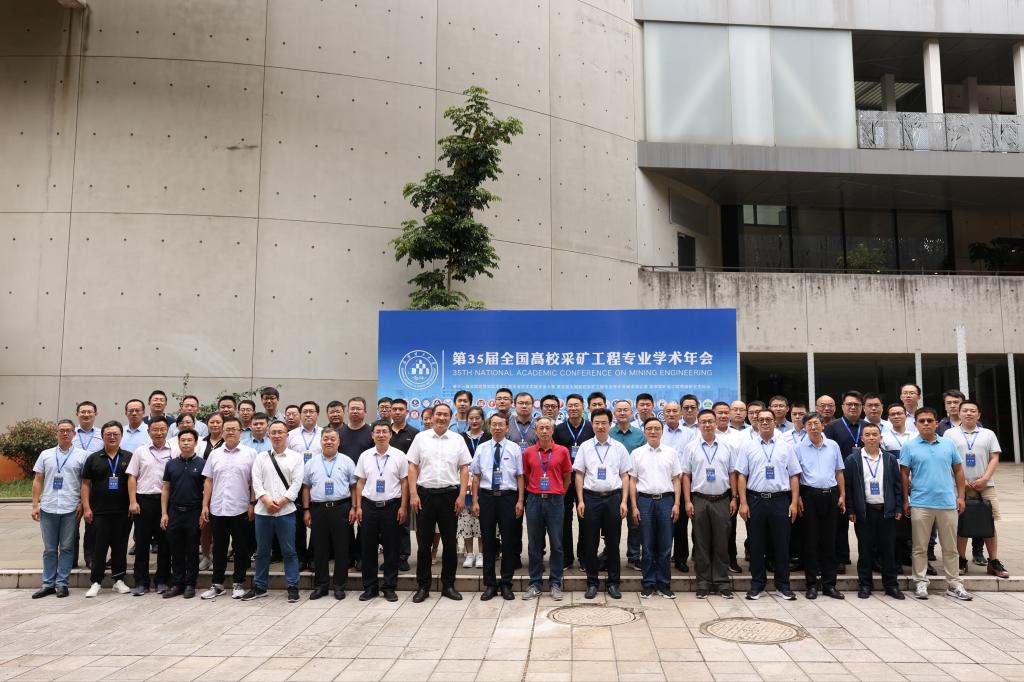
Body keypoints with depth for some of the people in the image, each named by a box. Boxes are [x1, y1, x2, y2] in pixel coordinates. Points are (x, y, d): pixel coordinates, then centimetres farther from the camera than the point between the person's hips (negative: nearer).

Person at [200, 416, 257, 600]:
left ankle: (238, 583, 16)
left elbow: (254, 482, -2)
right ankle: (217, 584, 22)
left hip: (240, 509, -3)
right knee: (219, 548, 12)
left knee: (241, 549, 5)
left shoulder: (250, 453, -1)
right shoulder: (214, 454, 9)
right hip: (217, 509, 3)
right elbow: (208, 481, 10)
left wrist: (253, 504, -8)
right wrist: (205, 506, 5)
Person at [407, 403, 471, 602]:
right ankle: (423, 586, 17)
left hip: (450, 495, 0)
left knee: (450, 543, 7)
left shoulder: (457, 439, 3)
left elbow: (464, 469, 3)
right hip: (424, 494, 0)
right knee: (424, 543, 6)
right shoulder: (420, 437, 3)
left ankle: (448, 585, 19)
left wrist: (462, 496, -4)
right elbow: (412, 467, 2)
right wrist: (413, 494, -5)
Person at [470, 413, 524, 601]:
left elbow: (520, 476, 2)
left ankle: (506, 584, 18)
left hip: (508, 497, -1)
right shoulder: (481, 448, 5)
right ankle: (489, 585, 18)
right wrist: (475, 501, 1)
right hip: (486, 497, 1)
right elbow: (476, 476, 6)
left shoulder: (514, 448, 1)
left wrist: (520, 501, -4)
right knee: (488, 541, 7)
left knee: (508, 542, 5)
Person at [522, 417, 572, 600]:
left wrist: (558, 494, 8)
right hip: (534, 501, 1)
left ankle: (555, 584, 13)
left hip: (555, 501, -1)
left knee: (556, 544, 3)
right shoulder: (528, 452, 4)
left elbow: (567, 477, 10)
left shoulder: (562, 451, 1)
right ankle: (535, 584, 16)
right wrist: (535, 492, 9)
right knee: (535, 544, 7)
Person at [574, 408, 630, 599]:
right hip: (591, 497, 0)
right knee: (590, 543, 5)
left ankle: (614, 583, 18)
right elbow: (579, 475, 4)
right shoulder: (585, 447, 4)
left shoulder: (619, 447, 4)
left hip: (613, 497, 0)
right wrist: (580, 501, -3)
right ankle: (592, 583, 17)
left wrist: (624, 501, -2)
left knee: (613, 543, 6)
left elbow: (625, 476, 5)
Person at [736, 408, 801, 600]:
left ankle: (783, 585, 18)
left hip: (780, 500, 0)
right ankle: (757, 585, 17)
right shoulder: (748, 447, 4)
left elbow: (794, 476, 5)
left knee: (782, 544, 6)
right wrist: (743, 503, -5)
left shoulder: (786, 447, 6)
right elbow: (741, 476, 2)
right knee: (756, 545, 6)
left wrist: (794, 503, -3)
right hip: (755, 500, 0)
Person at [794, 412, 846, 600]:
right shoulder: (799, 448, 0)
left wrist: (842, 495, 6)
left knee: (829, 540, 7)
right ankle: (812, 584, 10)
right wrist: (797, 498, -6)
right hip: (810, 495, -2)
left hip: (830, 495, 2)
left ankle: (829, 584, 14)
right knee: (810, 540, 2)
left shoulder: (833, 446, 8)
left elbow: (839, 472, 12)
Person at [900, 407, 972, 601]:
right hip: (920, 504, -2)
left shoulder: (948, 444, 6)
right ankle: (920, 583, 13)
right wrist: (905, 501, 0)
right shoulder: (909, 447, -1)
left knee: (950, 547, 10)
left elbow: (958, 470, 11)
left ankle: (954, 584, 19)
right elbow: (904, 474, 2)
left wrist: (960, 496, 5)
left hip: (948, 503, 2)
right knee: (920, 547, 4)